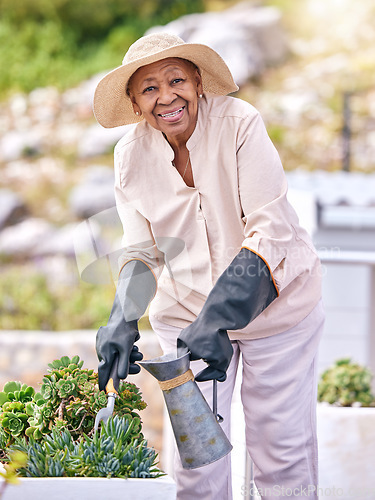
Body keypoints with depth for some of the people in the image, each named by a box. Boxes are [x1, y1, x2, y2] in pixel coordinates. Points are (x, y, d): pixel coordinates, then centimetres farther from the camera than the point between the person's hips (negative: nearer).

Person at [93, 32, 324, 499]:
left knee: (281, 444, 3)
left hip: (273, 301, -3)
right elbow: (143, 252, -3)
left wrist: (218, 322, -35)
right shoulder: (132, 154, -7)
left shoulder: (239, 124, -20)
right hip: (185, 310, 3)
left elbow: (271, 233, -25)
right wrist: (121, 320, -23)